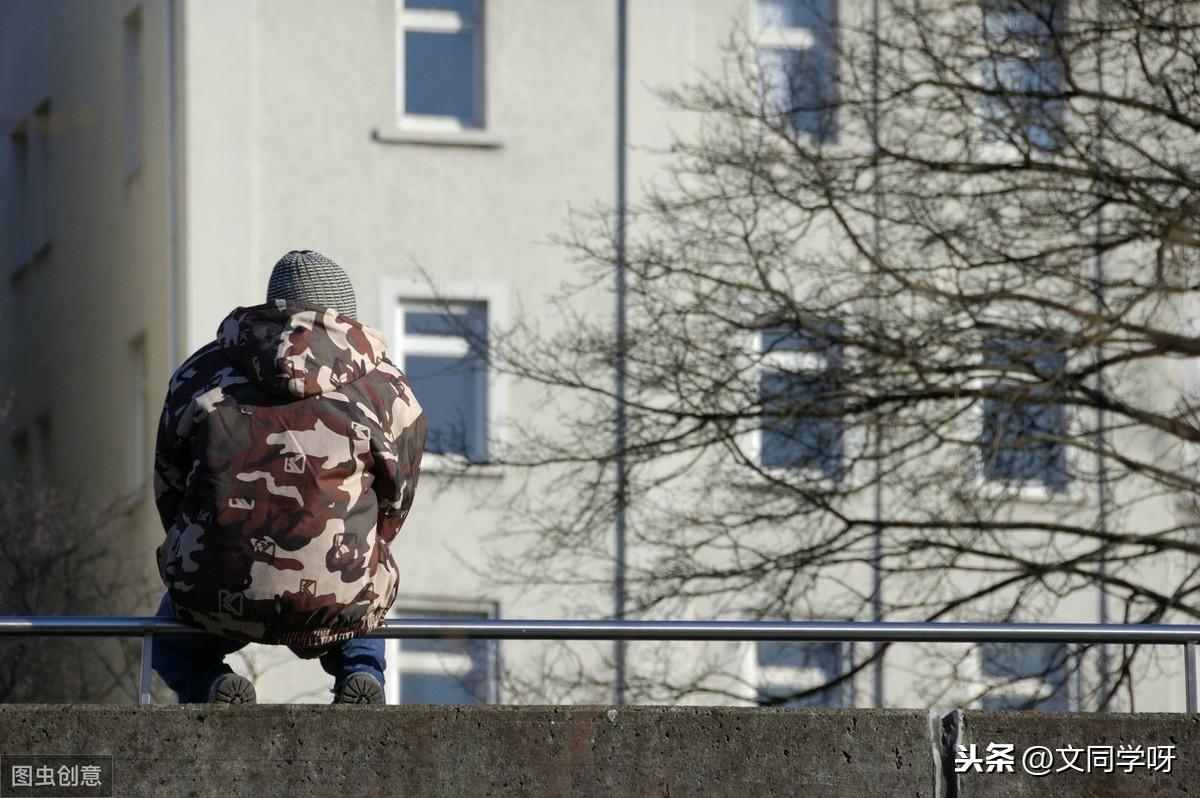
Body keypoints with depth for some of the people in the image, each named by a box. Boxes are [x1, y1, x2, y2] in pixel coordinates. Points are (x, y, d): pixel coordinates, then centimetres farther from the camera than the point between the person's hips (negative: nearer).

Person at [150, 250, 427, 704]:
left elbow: (168, 485, 19)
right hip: (338, 603, 0)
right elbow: (393, 506, 17)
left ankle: (211, 684, 1)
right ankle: (360, 675, 7)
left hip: (215, 590, 0)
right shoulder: (388, 389, 9)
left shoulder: (201, 374, 13)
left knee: (171, 639, 36)